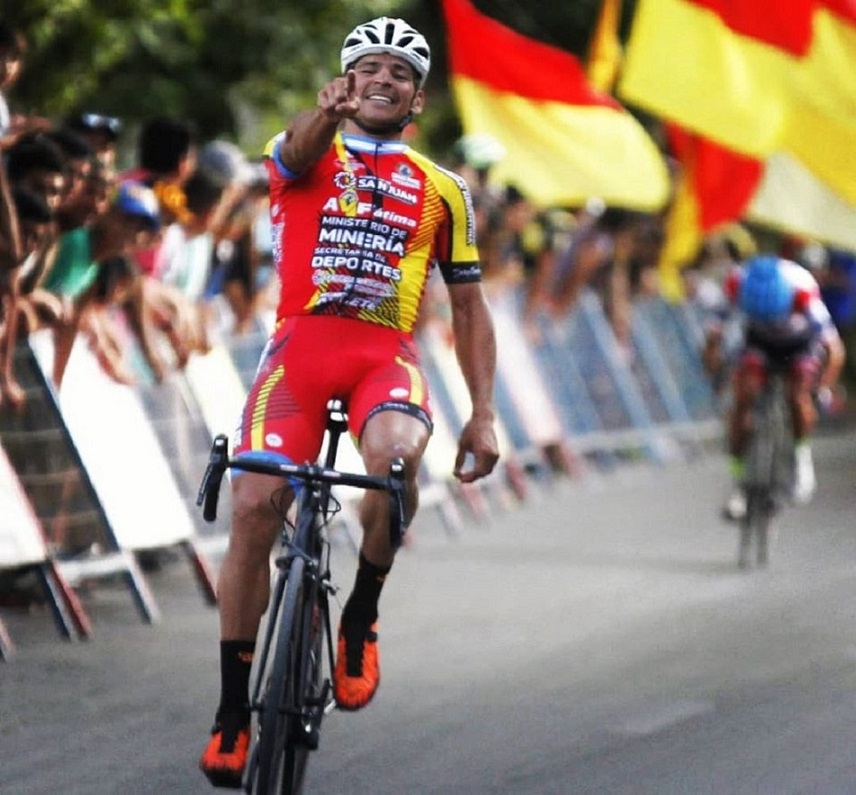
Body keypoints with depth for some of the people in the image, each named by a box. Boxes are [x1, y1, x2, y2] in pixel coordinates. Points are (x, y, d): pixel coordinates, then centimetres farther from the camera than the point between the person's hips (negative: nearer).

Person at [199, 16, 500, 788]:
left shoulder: (441, 191, 17)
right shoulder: (304, 153, 12)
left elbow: (469, 305, 19)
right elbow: (301, 152, -15)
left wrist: (483, 414, 8)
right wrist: (328, 112, -41)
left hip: (385, 352, 0)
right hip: (301, 341, 0)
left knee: (395, 455, -35)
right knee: (254, 503, -18)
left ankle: (362, 613, -8)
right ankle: (233, 708, -3)